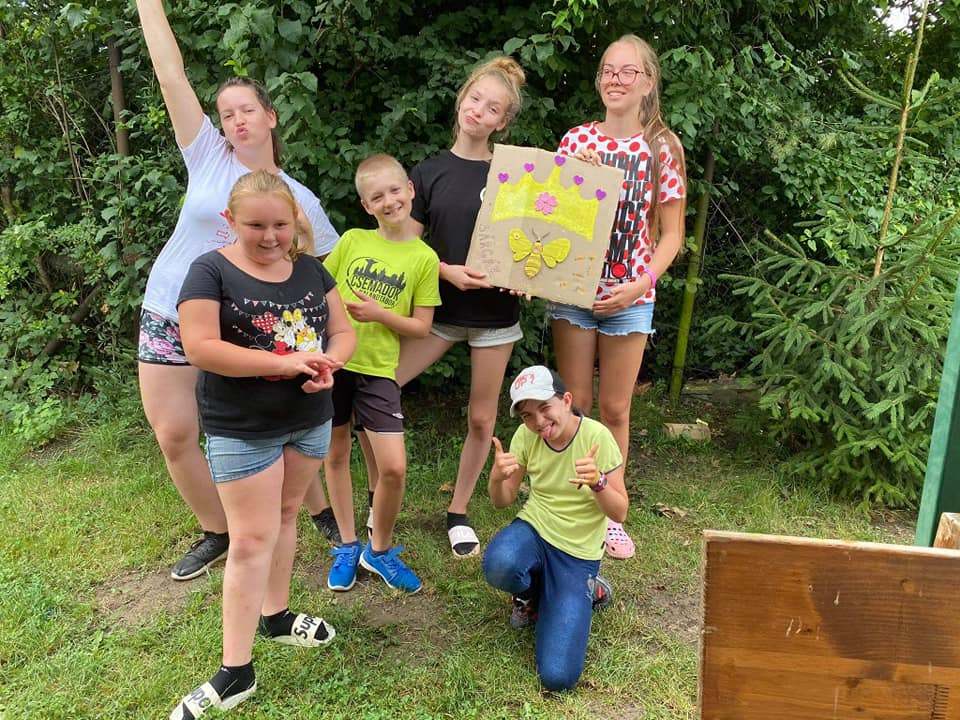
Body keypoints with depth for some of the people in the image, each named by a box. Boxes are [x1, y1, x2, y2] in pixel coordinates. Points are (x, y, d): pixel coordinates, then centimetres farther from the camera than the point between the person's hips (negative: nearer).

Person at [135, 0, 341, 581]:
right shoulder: (208, 156, -1)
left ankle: (322, 510, 25)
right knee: (174, 435, 4)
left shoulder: (301, 200, -1)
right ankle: (217, 534, 24)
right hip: (169, 316, 2)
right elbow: (171, 72, -5)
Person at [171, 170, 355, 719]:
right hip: (242, 429, -5)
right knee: (253, 538, -4)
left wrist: (327, 362, -17)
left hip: (311, 420, 5)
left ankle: (275, 616, 37)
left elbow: (343, 331, 6)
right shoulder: (211, 271, -12)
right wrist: (285, 363, -27)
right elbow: (200, 348, -22)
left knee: (286, 515, 17)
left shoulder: (310, 268, 4)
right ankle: (237, 672, 6)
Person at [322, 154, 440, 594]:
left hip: (377, 369, -2)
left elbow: (421, 327, -1)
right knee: (335, 455, 12)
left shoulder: (424, 257, -2)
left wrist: (380, 314, -15)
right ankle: (347, 546, 30)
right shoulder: (352, 241, 2)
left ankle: (380, 549, 18)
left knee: (394, 467, -7)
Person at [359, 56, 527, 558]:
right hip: (441, 309, 1)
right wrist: (447, 270, -16)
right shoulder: (428, 173, 4)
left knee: (481, 417, 6)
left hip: (496, 313, 0)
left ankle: (458, 512, 27)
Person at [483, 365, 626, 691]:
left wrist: (597, 481, -34)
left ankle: (583, 592, 12)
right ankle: (531, 592, 1)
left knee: (557, 677, -15)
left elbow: (619, 513, -12)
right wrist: (497, 478, -23)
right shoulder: (526, 436, -7)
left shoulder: (597, 437, -17)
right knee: (498, 566, -37)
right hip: (534, 530, 3)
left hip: (578, 553, -2)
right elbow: (503, 502, 1)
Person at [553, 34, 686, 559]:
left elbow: (671, 234, 0)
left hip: (630, 296, -1)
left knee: (614, 409, 7)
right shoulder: (576, 140, 3)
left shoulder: (662, 149, -1)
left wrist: (640, 285, -13)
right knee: (574, 403, 7)